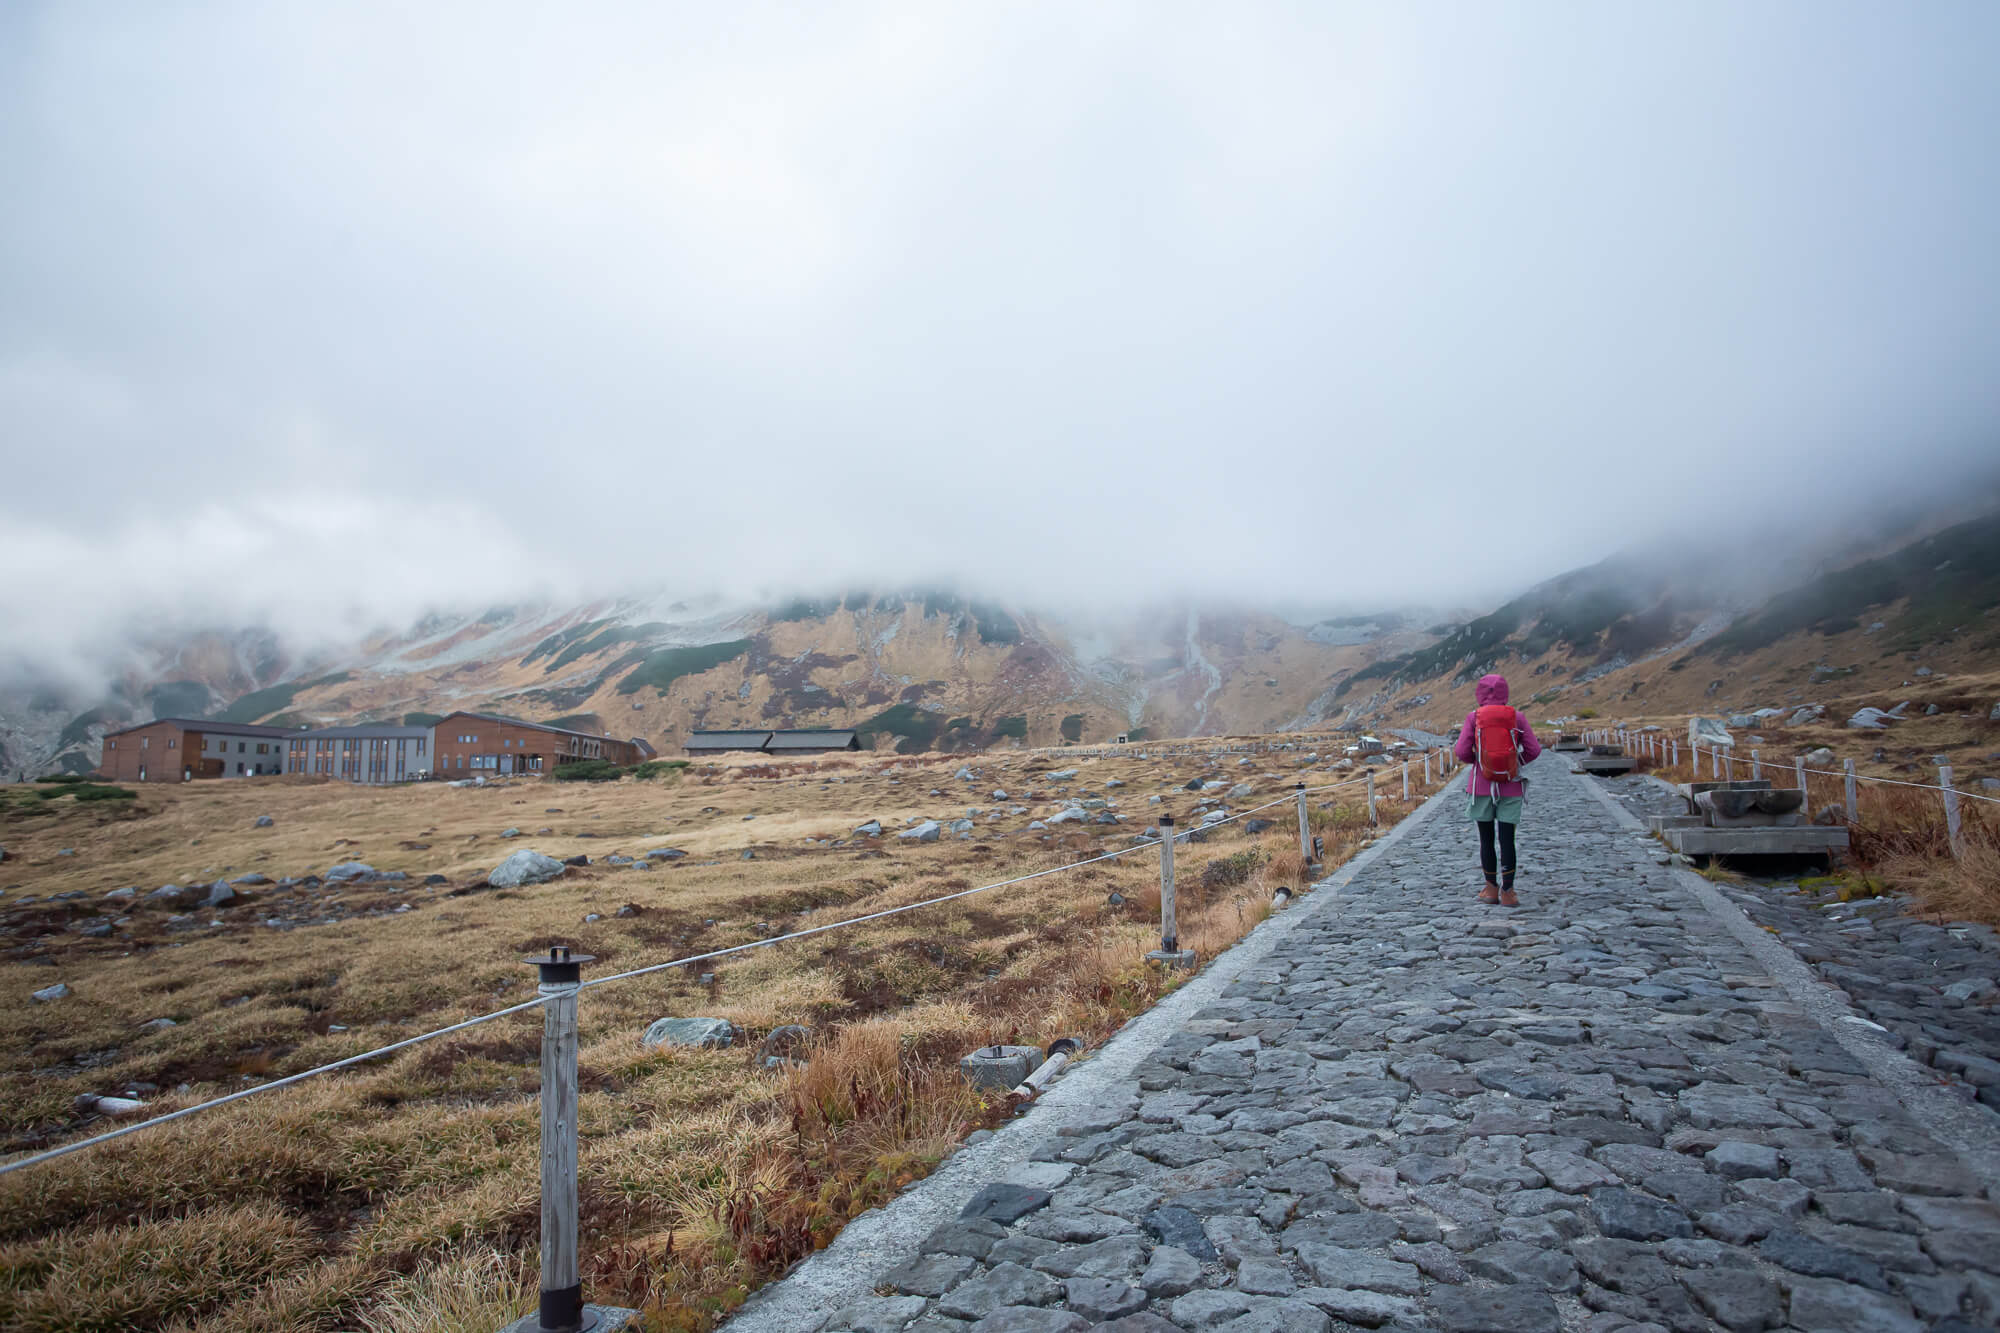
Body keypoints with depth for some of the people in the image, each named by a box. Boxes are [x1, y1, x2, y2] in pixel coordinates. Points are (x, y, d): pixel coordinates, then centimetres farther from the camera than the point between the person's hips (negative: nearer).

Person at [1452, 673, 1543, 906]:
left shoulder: (1474, 717, -4)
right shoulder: (1516, 716, -1)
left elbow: (1462, 752, -9)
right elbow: (1534, 750, -4)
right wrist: (1517, 762, 14)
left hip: (1483, 787, 0)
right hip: (1511, 788, 0)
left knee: (1486, 839, 9)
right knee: (1507, 839, 2)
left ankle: (1492, 889, 17)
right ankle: (1507, 891, 2)